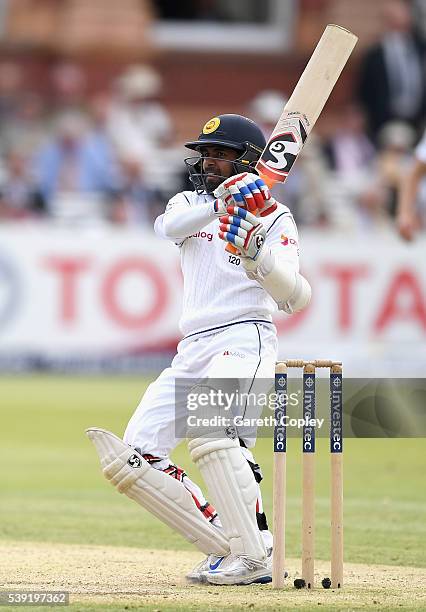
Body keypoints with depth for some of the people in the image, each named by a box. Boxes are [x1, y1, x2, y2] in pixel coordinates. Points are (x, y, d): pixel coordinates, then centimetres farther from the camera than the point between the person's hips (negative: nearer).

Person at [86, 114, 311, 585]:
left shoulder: (274, 219, 2)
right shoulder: (191, 204, 18)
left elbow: (296, 298, -13)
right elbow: (169, 227, -8)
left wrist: (258, 254, -30)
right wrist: (221, 203, -24)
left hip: (245, 339, -7)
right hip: (191, 350, 7)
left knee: (212, 431, -32)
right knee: (135, 457, -2)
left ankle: (255, 557, -30)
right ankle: (227, 548, -1)